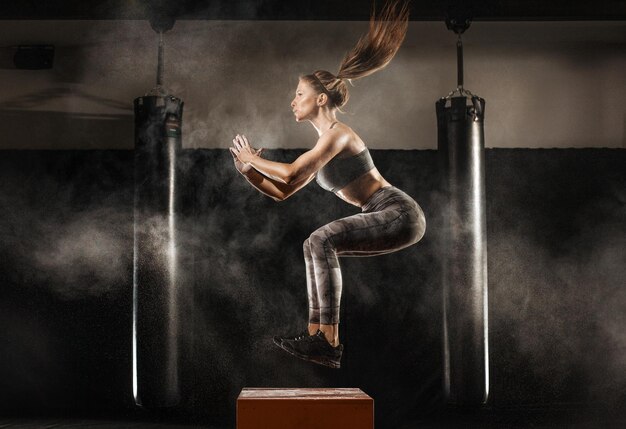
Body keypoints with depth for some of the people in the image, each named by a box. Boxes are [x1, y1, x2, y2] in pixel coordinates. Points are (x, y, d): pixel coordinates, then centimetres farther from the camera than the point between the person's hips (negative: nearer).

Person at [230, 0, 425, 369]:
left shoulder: (337, 134, -11)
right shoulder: (322, 148, 18)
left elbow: (290, 174, -20)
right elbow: (282, 192, 22)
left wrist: (252, 158, -5)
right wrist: (247, 171, 11)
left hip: (400, 213, -10)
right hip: (388, 218, 10)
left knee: (322, 240, -23)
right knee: (316, 246, 8)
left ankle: (330, 340, -26)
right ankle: (317, 336, 0)